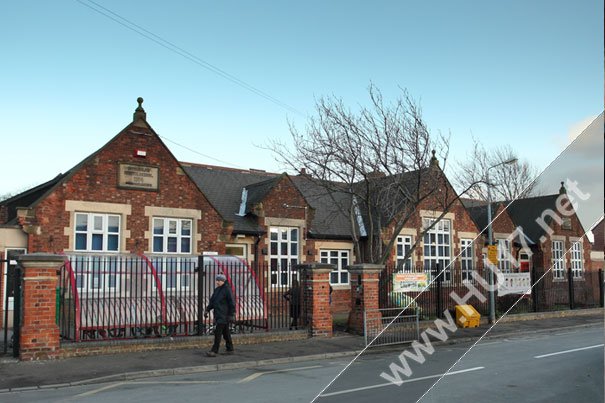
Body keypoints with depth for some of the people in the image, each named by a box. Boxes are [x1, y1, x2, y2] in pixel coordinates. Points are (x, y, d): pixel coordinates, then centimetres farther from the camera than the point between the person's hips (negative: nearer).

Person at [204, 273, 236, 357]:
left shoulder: (227, 289, -12)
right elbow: (212, 301, 19)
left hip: (224, 315, -8)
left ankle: (214, 351, -9)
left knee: (218, 332, -10)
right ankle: (230, 349, 22)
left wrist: (231, 315, -16)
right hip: (218, 315, 8)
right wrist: (207, 310, 8)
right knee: (225, 332, 14)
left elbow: (232, 303, -14)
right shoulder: (217, 290, 14)